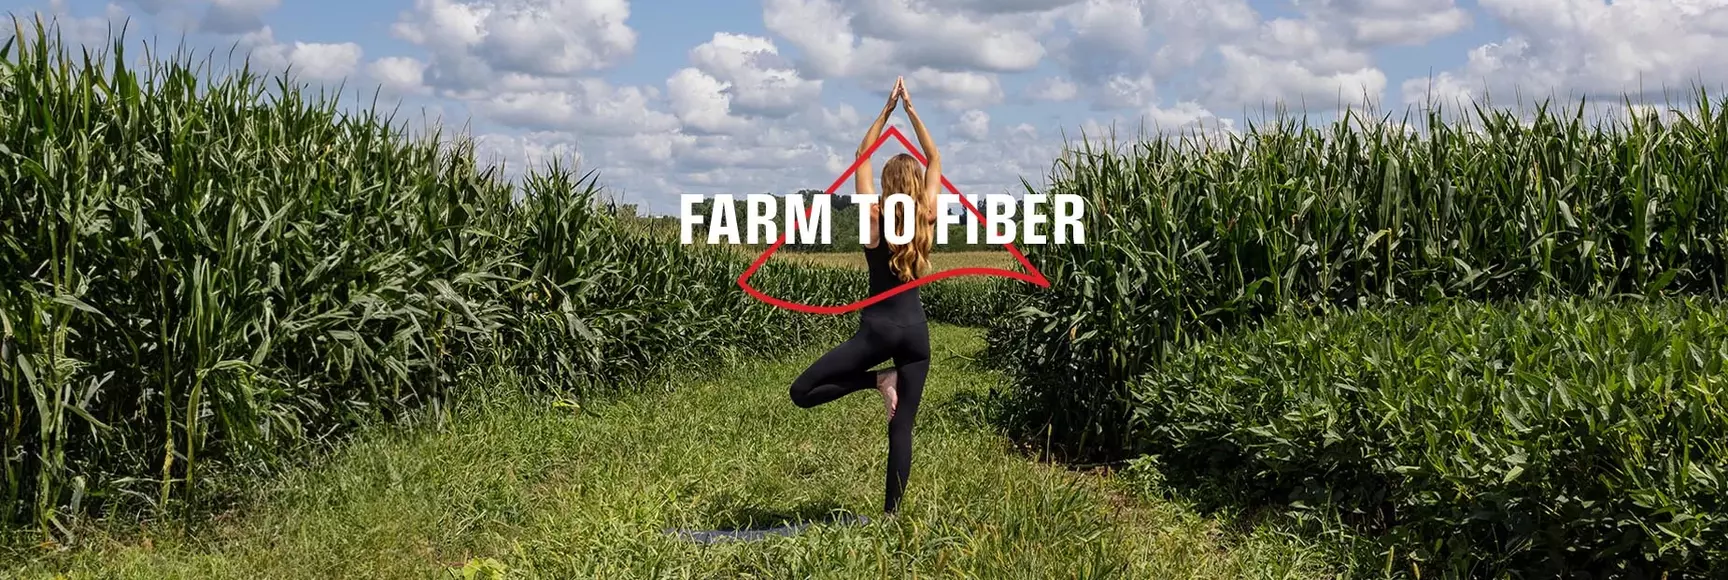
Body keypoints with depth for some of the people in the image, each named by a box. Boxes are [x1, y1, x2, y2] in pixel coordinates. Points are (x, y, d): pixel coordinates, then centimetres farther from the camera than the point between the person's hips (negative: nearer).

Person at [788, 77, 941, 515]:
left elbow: (862, 158, 5)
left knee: (802, 392, 0)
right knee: (902, 427, 6)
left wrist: (887, 111, 7)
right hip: (916, 328, 4)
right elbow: (935, 160, 13)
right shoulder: (927, 217, 1)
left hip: (878, 327, -4)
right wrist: (911, 110, 12)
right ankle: (891, 514, 3)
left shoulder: (875, 216, -5)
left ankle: (878, 380, -10)